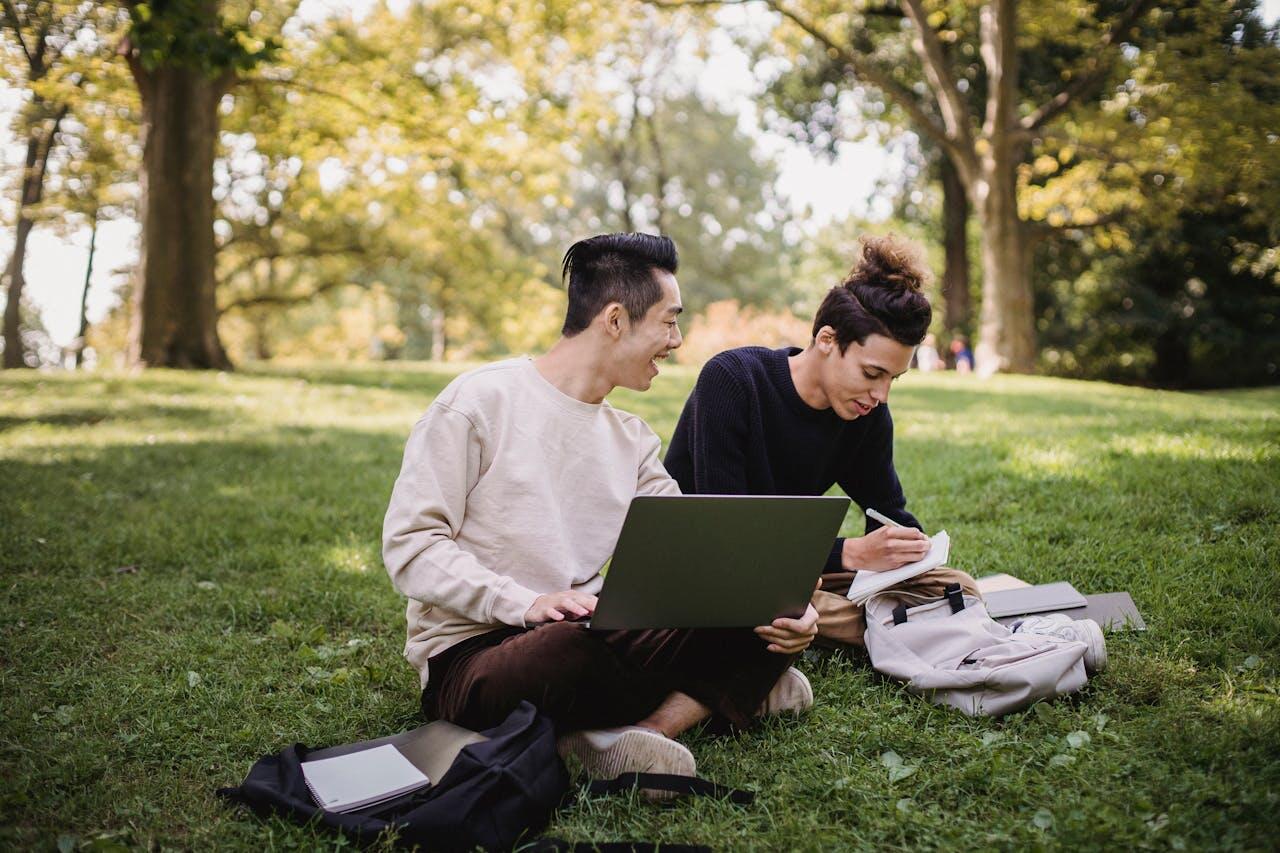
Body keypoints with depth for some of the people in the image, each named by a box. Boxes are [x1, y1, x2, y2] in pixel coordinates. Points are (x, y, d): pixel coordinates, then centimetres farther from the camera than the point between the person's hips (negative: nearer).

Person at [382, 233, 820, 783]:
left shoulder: (633, 441, 13)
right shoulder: (481, 401, -8)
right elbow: (409, 544, -12)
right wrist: (526, 604, -26)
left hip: (591, 638, 7)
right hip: (470, 655, -6)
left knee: (765, 628, -11)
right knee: (569, 651, -41)